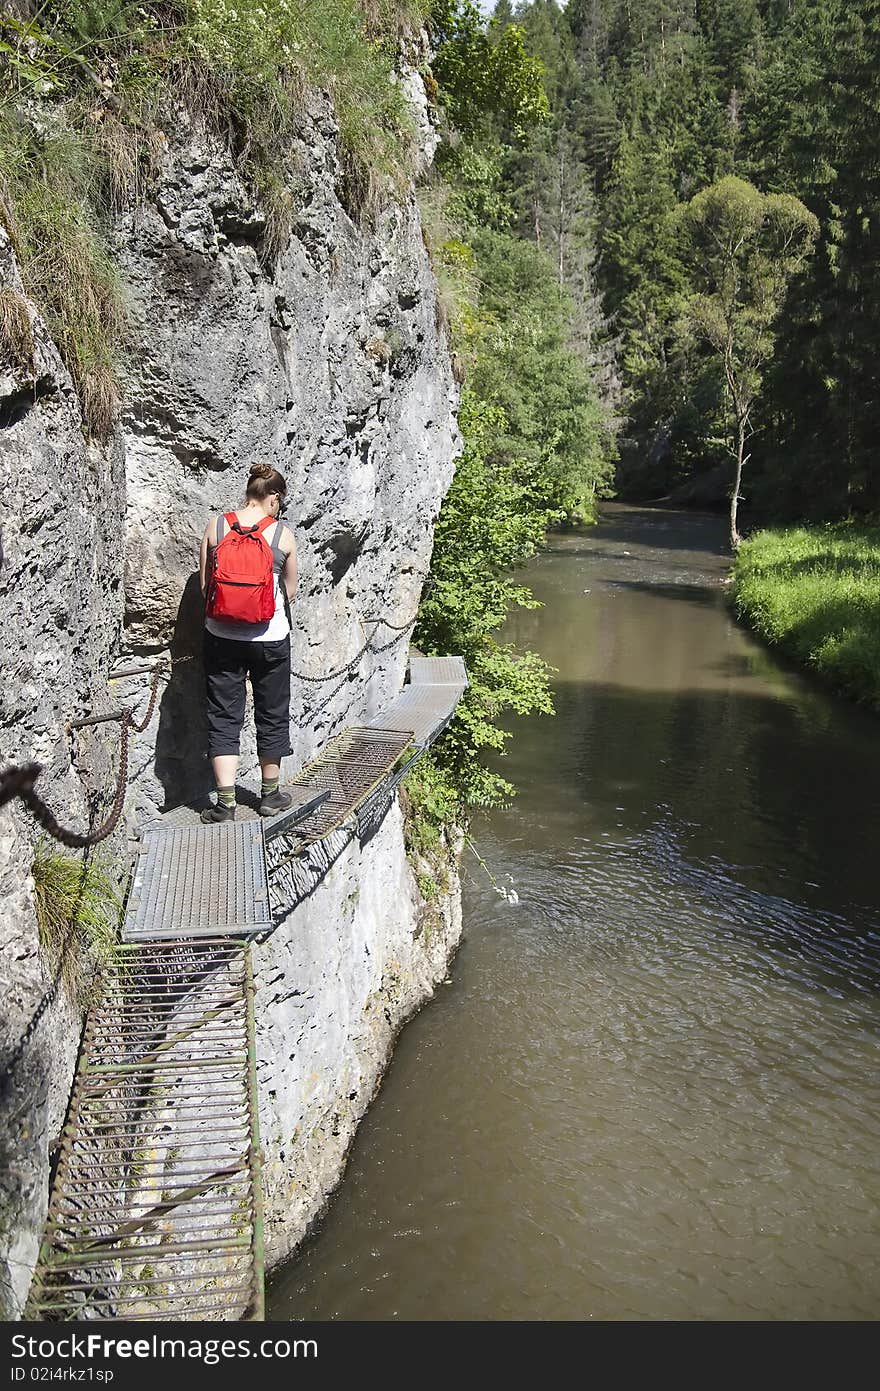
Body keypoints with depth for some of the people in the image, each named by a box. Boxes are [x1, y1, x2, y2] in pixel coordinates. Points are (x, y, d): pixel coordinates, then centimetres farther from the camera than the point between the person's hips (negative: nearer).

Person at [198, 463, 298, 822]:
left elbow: (204, 583, 1)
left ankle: (225, 803, 3)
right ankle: (270, 795, 27)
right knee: (272, 715, 15)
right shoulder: (283, 534, -7)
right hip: (270, 637, -1)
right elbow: (290, 590, 4)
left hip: (222, 636, 1)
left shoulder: (216, 526, -3)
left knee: (223, 718, 8)